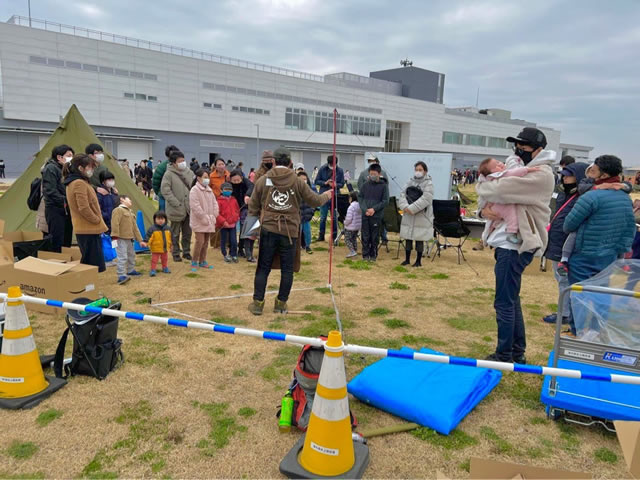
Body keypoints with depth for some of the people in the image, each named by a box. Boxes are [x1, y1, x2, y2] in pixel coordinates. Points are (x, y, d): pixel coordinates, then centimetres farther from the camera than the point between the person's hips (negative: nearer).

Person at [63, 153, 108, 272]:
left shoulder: (72, 182, 15)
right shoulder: (79, 183, -16)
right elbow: (84, 208, -23)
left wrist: (97, 221, 14)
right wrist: (98, 220, -10)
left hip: (84, 230, 10)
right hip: (89, 230, -10)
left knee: (87, 265, 16)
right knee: (95, 265, -6)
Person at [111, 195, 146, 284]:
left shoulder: (130, 213, 22)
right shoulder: (118, 210, -7)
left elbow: (135, 228, 22)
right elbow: (115, 223, -19)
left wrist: (140, 240, 19)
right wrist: (115, 236, -27)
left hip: (129, 239, 10)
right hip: (121, 239, -9)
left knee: (131, 255, 21)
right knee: (123, 257, -15)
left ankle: (130, 270, 38)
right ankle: (121, 276, -16)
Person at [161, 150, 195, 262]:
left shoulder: (189, 172, 6)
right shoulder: (169, 174, -8)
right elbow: (165, 190, -12)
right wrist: (176, 203, -16)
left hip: (189, 208, 5)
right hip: (176, 209, -5)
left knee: (188, 232, 14)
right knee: (175, 233, 8)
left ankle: (186, 252, 28)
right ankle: (176, 254, 19)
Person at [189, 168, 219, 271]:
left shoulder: (209, 190, 14)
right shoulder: (194, 190, -10)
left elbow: (214, 203, 14)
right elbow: (195, 206, -18)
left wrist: (213, 216, 1)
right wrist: (204, 217, -18)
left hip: (209, 221, 7)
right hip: (199, 221, -7)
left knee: (206, 242, 12)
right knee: (200, 241, -12)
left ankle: (202, 261, 23)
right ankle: (194, 262, 0)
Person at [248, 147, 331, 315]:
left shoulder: (263, 180, 1)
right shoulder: (298, 181, 0)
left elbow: (253, 207, 7)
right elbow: (315, 201, 8)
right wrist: (326, 196, 29)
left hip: (268, 229, 1)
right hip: (290, 231, 0)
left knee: (263, 268, 9)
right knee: (287, 269, 10)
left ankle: (258, 303, 13)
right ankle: (281, 304, 17)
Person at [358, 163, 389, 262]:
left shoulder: (384, 185, -2)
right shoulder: (366, 184, 4)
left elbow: (385, 201, -3)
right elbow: (360, 197, 7)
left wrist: (374, 209, -13)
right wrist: (365, 209, -7)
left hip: (377, 215, -2)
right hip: (365, 215, 2)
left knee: (375, 237, 6)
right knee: (365, 236, 6)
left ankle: (373, 255, 17)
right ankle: (365, 255, 15)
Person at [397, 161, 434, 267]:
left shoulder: (428, 183, -5)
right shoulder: (410, 181, 9)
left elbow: (425, 199, -17)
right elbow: (403, 194, 2)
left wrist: (412, 208, -22)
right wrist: (405, 207, -17)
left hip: (421, 216, -4)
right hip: (408, 215, 5)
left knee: (419, 239, 2)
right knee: (408, 237, 9)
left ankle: (418, 261, 13)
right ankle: (407, 259, 21)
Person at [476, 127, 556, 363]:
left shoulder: (540, 175, -14)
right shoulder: (520, 170, 16)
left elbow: (497, 189, -25)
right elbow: (490, 193, 14)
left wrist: (482, 187, -3)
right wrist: (483, 208, -8)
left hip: (515, 247, -10)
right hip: (509, 244, 10)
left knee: (504, 302, -2)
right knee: (511, 299, 17)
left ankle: (504, 356, 11)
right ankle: (517, 352, 30)